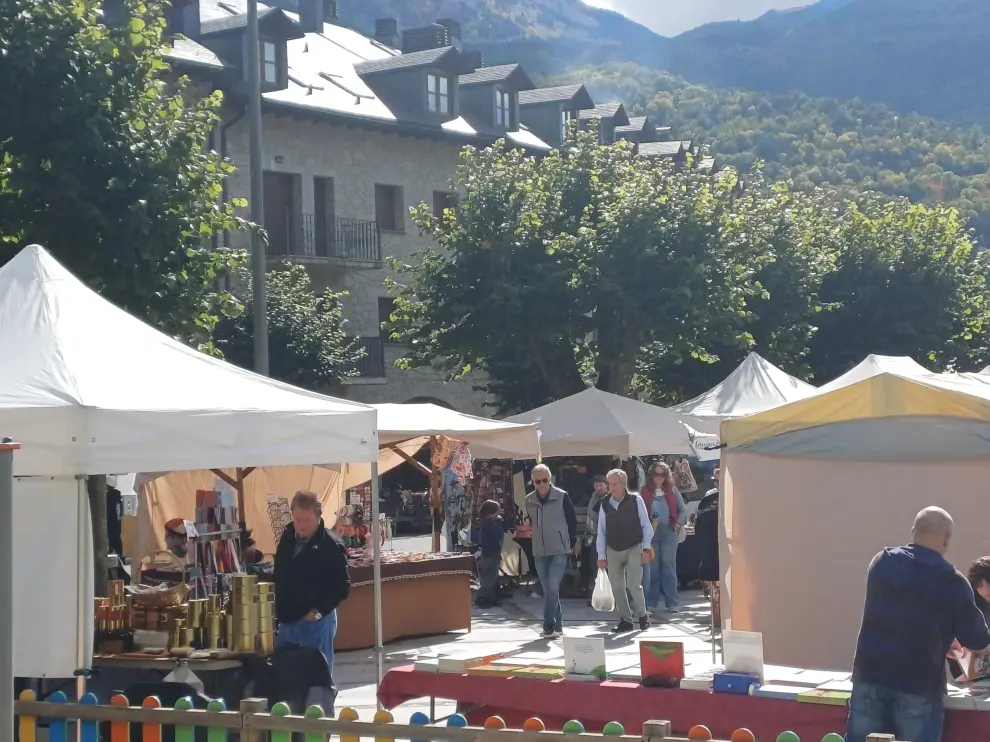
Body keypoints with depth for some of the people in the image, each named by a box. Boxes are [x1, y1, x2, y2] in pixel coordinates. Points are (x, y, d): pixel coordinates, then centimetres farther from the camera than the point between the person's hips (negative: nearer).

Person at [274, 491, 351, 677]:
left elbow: (341, 587, -14)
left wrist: (318, 611, -19)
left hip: (316, 622, -7)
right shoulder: (287, 537, 7)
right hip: (286, 620, 7)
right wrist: (279, 609, 9)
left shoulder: (331, 545, -14)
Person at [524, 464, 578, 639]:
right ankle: (557, 625, 18)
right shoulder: (529, 500, 3)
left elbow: (573, 521, 2)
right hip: (539, 552, 5)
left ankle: (549, 626, -16)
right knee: (548, 589, 9)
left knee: (552, 586, -17)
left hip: (559, 551, -5)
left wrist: (571, 542, 6)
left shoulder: (562, 497, -8)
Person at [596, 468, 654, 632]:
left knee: (633, 585, -12)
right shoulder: (605, 504, -1)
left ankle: (642, 615, 10)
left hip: (633, 549, -4)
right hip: (613, 551, 4)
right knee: (617, 587, 4)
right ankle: (625, 620, 16)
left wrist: (646, 549, -8)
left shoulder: (636, 500, -9)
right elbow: (601, 531, 4)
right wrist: (601, 556, 3)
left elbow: (646, 526, -3)